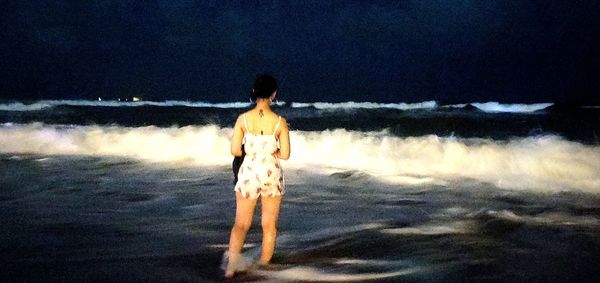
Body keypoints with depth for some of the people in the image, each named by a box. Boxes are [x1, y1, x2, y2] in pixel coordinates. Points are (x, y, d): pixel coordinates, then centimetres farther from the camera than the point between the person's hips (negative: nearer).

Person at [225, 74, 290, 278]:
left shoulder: (243, 119, -7)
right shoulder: (280, 122, -9)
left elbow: (235, 150, -6)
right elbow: (285, 154, -7)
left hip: (248, 173, 1)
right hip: (272, 174, 0)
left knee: (241, 224, 9)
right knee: (269, 225, 15)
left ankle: (231, 267, -9)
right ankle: (263, 267, 25)